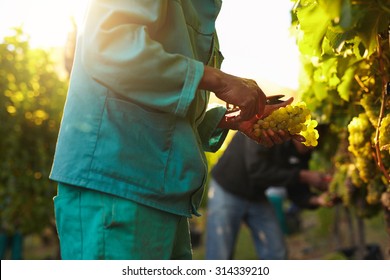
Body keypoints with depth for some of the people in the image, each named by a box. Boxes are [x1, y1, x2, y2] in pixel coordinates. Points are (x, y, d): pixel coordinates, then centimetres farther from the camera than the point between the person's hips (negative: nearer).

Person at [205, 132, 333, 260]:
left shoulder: (302, 150, -8)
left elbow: (297, 191, -4)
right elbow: (257, 172, -36)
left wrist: (316, 199, -26)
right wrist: (303, 176, -33)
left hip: (257, 198, 6)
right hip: (226, 192, -6)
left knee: (277, 255, 4)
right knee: (220, 258, -8)